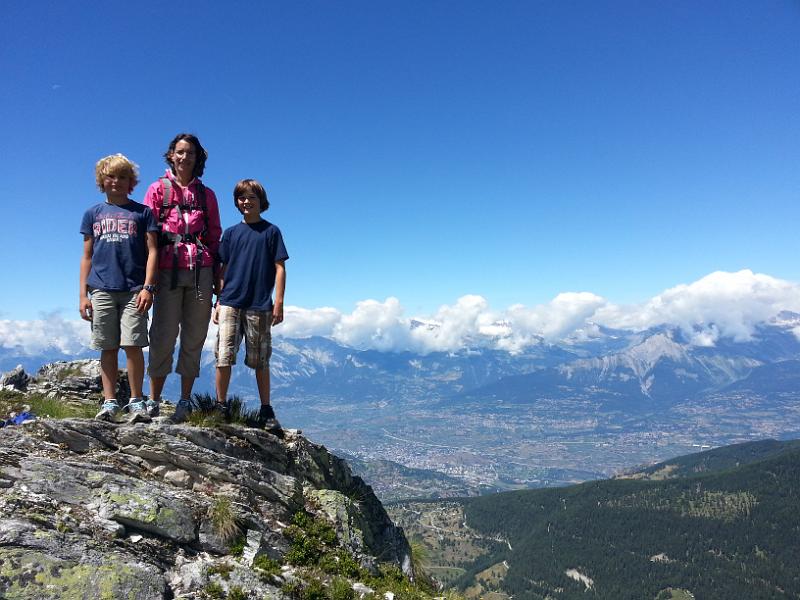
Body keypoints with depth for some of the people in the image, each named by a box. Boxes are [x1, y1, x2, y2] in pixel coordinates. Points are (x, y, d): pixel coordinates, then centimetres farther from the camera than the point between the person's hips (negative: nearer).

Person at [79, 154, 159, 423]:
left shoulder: (142, 212, 9)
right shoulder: (93, 214, 15)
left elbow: (152, 251, 2)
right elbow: (87, 257, 13)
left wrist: (148, 287, -9)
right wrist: (83, 295, 7)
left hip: (134, 291, -2)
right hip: (101, 291, 2)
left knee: (133, 346, -5)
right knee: (108, 348, 5)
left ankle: (136, 402, 5)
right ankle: (109, 403, 11)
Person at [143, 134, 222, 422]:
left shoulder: (206, 194, 15)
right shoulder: (158, 189, 9)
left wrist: (218, 277, 8)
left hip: (201, 271, 2)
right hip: (168, 271, -2)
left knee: (194, 338, 3)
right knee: (163, 336, -3)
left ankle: (185, 401, 12)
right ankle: (153, 400, 7)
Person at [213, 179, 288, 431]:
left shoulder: (271, 231, 6)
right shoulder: (231, 233, 13)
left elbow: (279, 268, 1)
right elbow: (224, 270, 13)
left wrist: (278, 303, -5)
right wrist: (218, 302, 7)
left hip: (260, 306, -2)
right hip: (230, 303, 2)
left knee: (260, 361, 5)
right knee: (224, 356, -3)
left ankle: (266, 411, 14)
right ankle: (221, 407, 9)